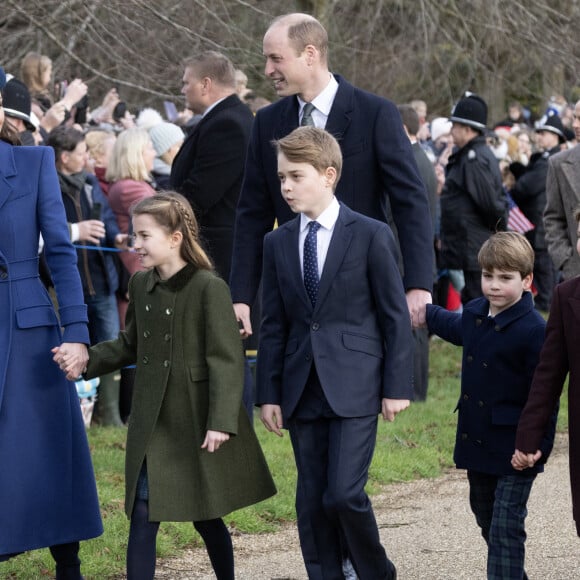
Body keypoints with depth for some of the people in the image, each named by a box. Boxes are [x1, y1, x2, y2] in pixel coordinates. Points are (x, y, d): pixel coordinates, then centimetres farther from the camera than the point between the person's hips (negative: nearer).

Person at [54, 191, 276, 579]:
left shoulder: (209, 288, -15)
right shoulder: (141, 285, 6)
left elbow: (227, 359, -16)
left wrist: (221, 421, -20)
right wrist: (86, 359, 5)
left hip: (198, 423, -5)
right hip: (153, 422, 5)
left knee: (205, 516, 7)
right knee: (143, 516, 0)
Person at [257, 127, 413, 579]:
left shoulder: (371, 235, -3)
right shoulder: (278, 243, 9)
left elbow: (396, 316, -2)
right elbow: (273, 325, 11)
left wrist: (397, 386, -6)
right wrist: (269, 393, 6)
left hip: (354, 387, -4)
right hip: (303, 389, 5)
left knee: (344, 493, -12)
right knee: (312, 502, 6)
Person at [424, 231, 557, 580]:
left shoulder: (534, 330, -18)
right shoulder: (475, 314, 5)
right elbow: (455, 327, 33)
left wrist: (537, 447, -19)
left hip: (514, 450, -8)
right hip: (477, 444, 8)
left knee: (506, 529, -8)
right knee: (488, 522, 19)